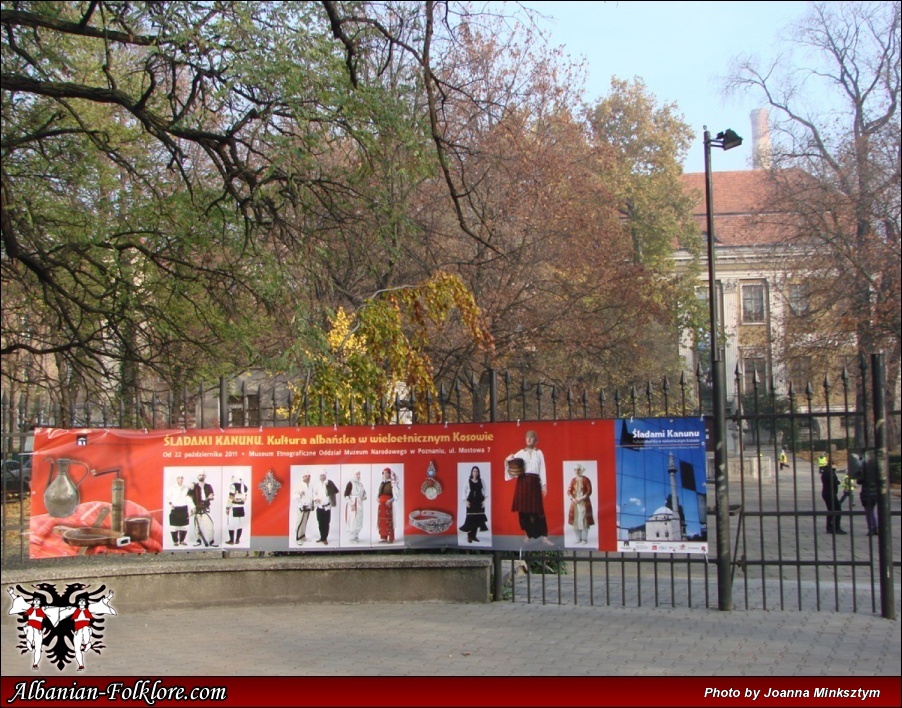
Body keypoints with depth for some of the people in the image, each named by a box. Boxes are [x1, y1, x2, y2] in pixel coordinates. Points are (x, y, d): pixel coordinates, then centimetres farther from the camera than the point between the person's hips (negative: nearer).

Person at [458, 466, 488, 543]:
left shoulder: (481, 481, 5)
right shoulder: (468, 481, -1)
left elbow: (484, 491, 8)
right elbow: (464, 491, 2)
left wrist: (484, 500, -2)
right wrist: (465, 500, -7)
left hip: (479, 502, 3)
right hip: (471, 502, -3)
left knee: (478, 518, 0)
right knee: (470, 518, -8)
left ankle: (473, 535, 10)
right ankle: (469, 536, 2)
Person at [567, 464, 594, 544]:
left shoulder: (586, 480, -4)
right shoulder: (573, 480, 8)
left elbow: (589, 491, -7)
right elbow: (569, 491, 6)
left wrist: (582, 498, -15)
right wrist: (572, 499, -11)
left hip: (584, 503, -4)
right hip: (574, 503, 4)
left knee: (584, 520, -6)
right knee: (575, 520, 3)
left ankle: (584, 539, 1)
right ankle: (578, 538, 12)